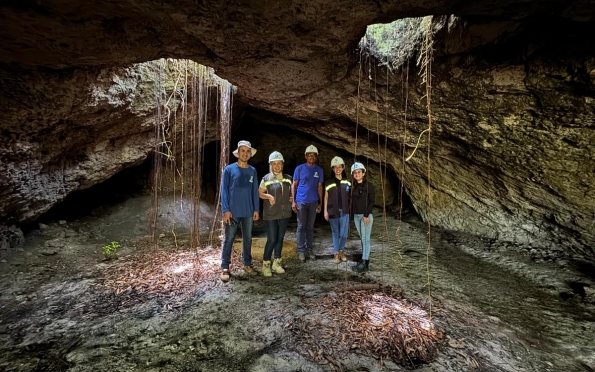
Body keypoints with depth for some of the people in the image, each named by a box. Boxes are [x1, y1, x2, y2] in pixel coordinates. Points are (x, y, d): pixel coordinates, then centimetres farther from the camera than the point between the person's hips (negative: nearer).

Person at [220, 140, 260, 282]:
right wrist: (226, 210, -12)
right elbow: (224, 191, -6)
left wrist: (256, 209, 5)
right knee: (229, 239, 2)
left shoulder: (252, 171, 6)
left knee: (247, 238, 12)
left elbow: (255, 191, 9)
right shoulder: (229, 169, -4)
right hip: (232, 211, -3)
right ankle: (225, 268, 11)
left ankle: (247, 263, 27)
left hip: (248, 211, 4)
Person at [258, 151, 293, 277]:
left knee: (280, 238, 12)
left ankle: (276, 263, 25)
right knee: (272, 239, -4)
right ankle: (266, 265, 13)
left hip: (285, 213, 4)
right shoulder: (266, 179, -7)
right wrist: (269, 196, -17)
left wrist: (292, 198, 0)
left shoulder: (288, 178, 5)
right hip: (271, 213, -4)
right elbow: (259, 193, 0)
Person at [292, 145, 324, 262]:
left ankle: (309, 249, 21)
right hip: (301, 202, -2)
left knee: (310, 227, 11)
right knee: (301, 226, 4)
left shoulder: (319, 170, 3)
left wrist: (320, 203, 6)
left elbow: (319, 187, 7)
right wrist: (293, 201, -6)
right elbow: (294, 185, -1)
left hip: (313, 202, 2)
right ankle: (301, 250, 13)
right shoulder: (299, 168, -3)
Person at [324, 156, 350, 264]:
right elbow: (326, 197, 3)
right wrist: (325, 211, 0)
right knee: (335, 233, 9)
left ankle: (342, 251, 26)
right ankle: (336, 253, 22)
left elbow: (351, 196, 9)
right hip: (333, 212, -1)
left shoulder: (347, 182, 4)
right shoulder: (329, 183, -1)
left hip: (344, 211, 1)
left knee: (344, 234, 3)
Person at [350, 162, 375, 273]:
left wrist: (366, 215, -16)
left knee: (365, 239, -5)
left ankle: (365, 263, -3)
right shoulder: (353, 187, 10)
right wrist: (352, 214, 3)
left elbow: (372, 202, -10)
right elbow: (352, 202, 10)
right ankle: (365, 258, 20)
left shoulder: (369, 186, -6)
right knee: (362, 239, 11)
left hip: (366, 216, -6)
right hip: (356, 216, 6)